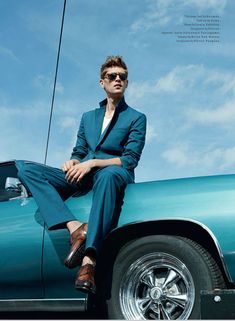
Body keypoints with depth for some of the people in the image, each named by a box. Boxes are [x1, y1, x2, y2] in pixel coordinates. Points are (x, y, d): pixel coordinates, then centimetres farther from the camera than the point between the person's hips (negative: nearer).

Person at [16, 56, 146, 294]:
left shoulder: (136, 118, 11)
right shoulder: (88, 117, 26)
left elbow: (130, 160, -2)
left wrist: (93, 163, -16)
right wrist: (73, 163, -6)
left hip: (114, 175, -4)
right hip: (81, 177, 5)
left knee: (109, 174, -43)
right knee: (26, 169, -17)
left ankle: (89, 261, -48)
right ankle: (74, 227, -35)